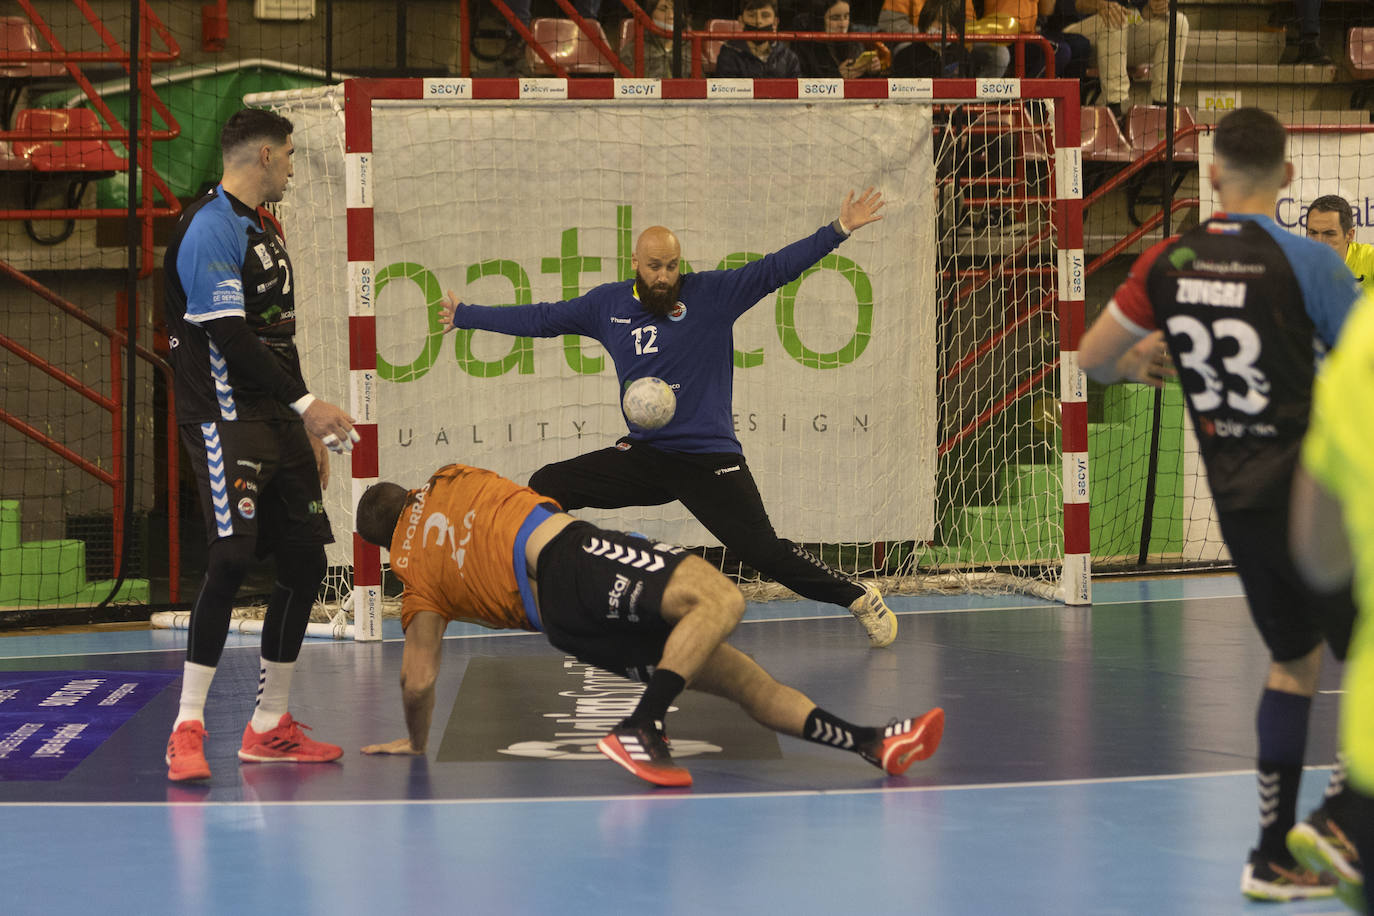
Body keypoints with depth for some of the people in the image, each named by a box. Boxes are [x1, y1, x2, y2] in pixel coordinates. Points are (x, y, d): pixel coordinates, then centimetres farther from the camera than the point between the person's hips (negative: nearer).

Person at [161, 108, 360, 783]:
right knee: (232, 555, -19)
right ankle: (187, 729, -15)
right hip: (228, 418, -10)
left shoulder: (259, 228, 20)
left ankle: (269, 727, 14)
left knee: (304, 560, 6)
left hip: (277, 422, 10)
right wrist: (305, 404, -17)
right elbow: (228, 336, -19)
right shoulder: (211, 228, -11)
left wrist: (306, 430, 23)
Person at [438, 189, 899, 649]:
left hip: (709, 460, -5)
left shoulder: (712, 294, -5)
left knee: (765, 551, -10)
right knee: (545, 487, 0)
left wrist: (838, 231, -20)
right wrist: (464, 315, 20)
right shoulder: (607, 304, 5)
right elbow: (541, 319, 16)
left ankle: (859, 598, 8)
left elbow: (774, 269, -10)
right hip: (641, 456, 5)